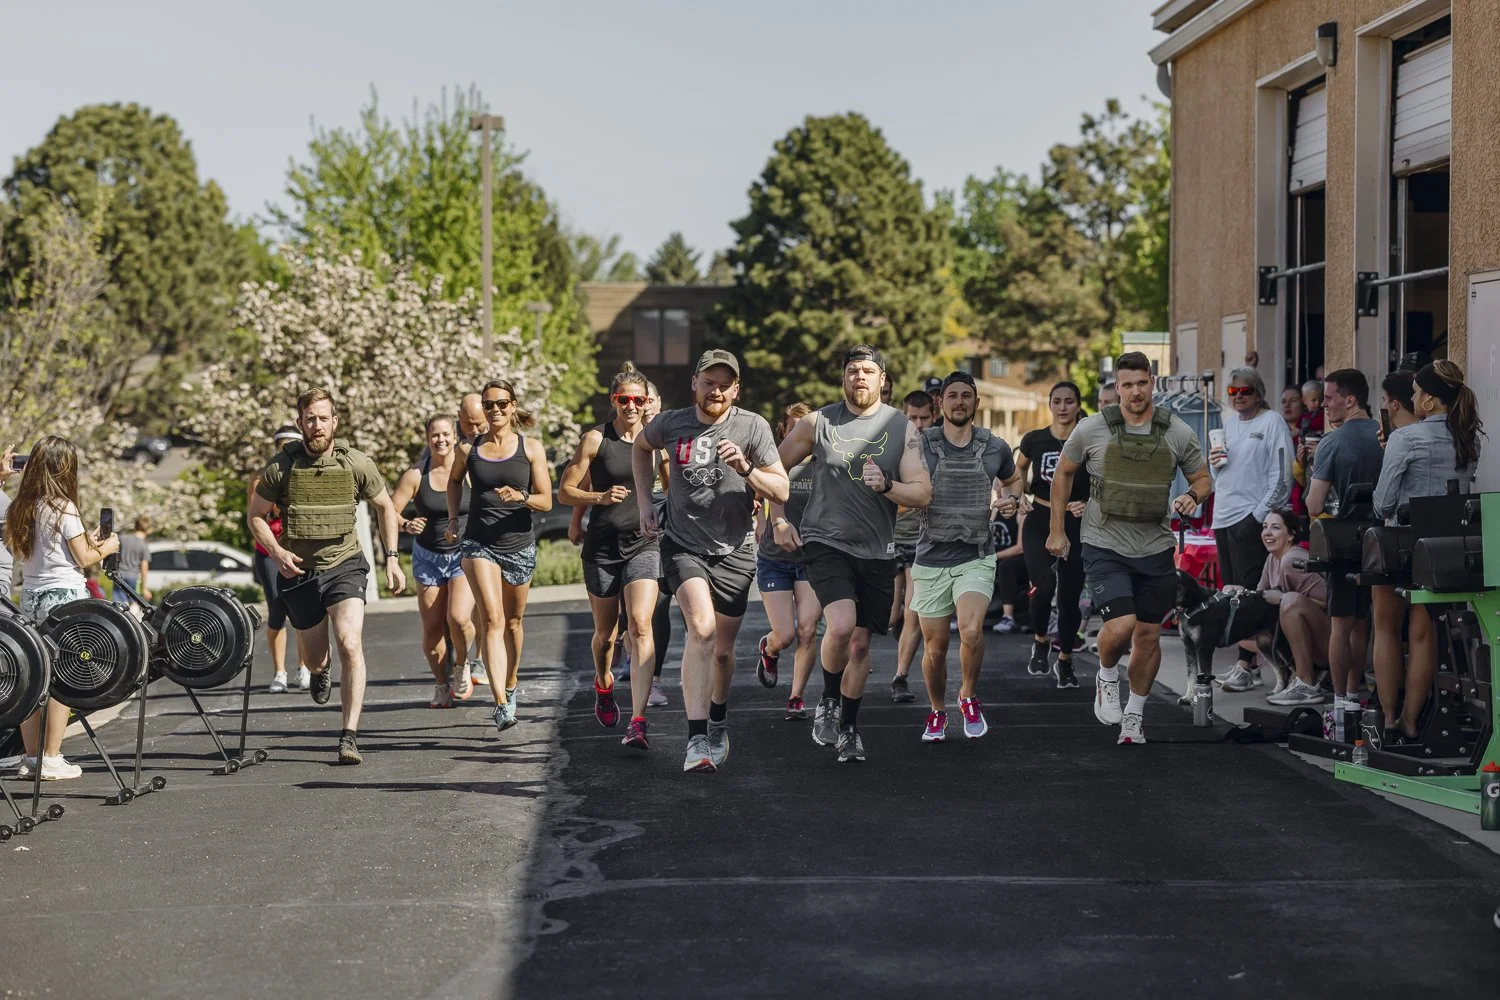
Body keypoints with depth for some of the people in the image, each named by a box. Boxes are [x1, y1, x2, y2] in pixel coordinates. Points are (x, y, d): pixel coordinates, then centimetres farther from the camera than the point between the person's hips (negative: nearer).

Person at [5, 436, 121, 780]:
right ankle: (52, 759, -1)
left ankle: (30, 757, 12)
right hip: (64, 595, -7)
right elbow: (83, 559, -9)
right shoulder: (63, 507, -11)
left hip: (31, 595, 7)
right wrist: (106, 547, 10)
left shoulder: (21, 508, 8)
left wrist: (86, 541, 18)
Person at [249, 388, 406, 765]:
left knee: (350, 645, -23)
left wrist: (392, 558, 4)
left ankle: (349, 737, -18)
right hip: (299, 571, 1)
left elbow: (385, 508, 9)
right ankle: (322, 672, 55)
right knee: (313, 659, 15)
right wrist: (277, 552, -14)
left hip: (344, 565, -1)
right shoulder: (281, 466, -9)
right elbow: (255, 516, 3)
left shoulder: (357, 464, -7)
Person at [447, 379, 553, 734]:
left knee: (513, 622, 14)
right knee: (492, 620, -16)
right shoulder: (469, 449, 4)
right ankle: (501, 704, -25)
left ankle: (510, 688, 38)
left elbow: (546, 501, 0)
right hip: (478, 544, -1)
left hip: (519, 545, 1)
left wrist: (521, 497, -19)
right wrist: (453, 518, 13)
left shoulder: (531, 448, 0)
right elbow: (455, 481, 25)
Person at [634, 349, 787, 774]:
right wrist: (645, 502, 12)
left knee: (722, 649, 10)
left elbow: (781, 492, -7)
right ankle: (696, 739, -28)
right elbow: (641, 447, 21)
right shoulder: (670, 423, -3)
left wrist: (745, 469, -24)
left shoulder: (752, 427, -7)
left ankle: (718, 722, 40)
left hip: (734, 551, 1)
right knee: (701, 628, -25)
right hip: (683, 545, -1)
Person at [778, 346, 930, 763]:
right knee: (841, 626, -24)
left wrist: (886, 486, -21)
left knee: (860, 643, 9)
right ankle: (828, 701, 3)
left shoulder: (902, 428, 1)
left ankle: (848, 727, 27)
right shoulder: (817, 423, -1)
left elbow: (922, 494, -3)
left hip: (876, 552, 2)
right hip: (827, 544, -2)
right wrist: (777, 520, 5)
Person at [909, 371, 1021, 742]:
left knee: (971, 631, -23)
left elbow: (1012, 479, 24)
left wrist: (1012, 499, 2)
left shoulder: (995, 447, 3)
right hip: (931, 559, 0)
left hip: (976, 558, 0)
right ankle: (937, 712, 32)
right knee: (935, 647, 7)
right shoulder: (920, 445, -3)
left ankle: (969, 697, 2)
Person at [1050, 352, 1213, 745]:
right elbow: (1063, 474, 10)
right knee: (1121, 625, -19)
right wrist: (1057, 531, 10)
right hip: (1104, 546, -3)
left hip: (1155, 549, 3)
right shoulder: (1092, 429, -5)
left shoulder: (1178, 433, -1)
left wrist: (1193, 496, -12)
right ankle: (1106, 677, 13)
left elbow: (1203, 478, 12)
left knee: (1148, 635, 10)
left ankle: (1134, 714, 29)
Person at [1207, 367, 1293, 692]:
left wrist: (1261, 513, -14)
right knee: (1231, 593, 7)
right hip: (1224, 516, 8)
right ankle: (1248, 662, 13)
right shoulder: (1229, 424, 19)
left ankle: (1246, 665, -13)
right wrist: (1214, 463, 6)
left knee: (1249, 592, -12)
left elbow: (1282, 474, -9)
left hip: (1252, 516, -8)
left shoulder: (1272, 422, -3)